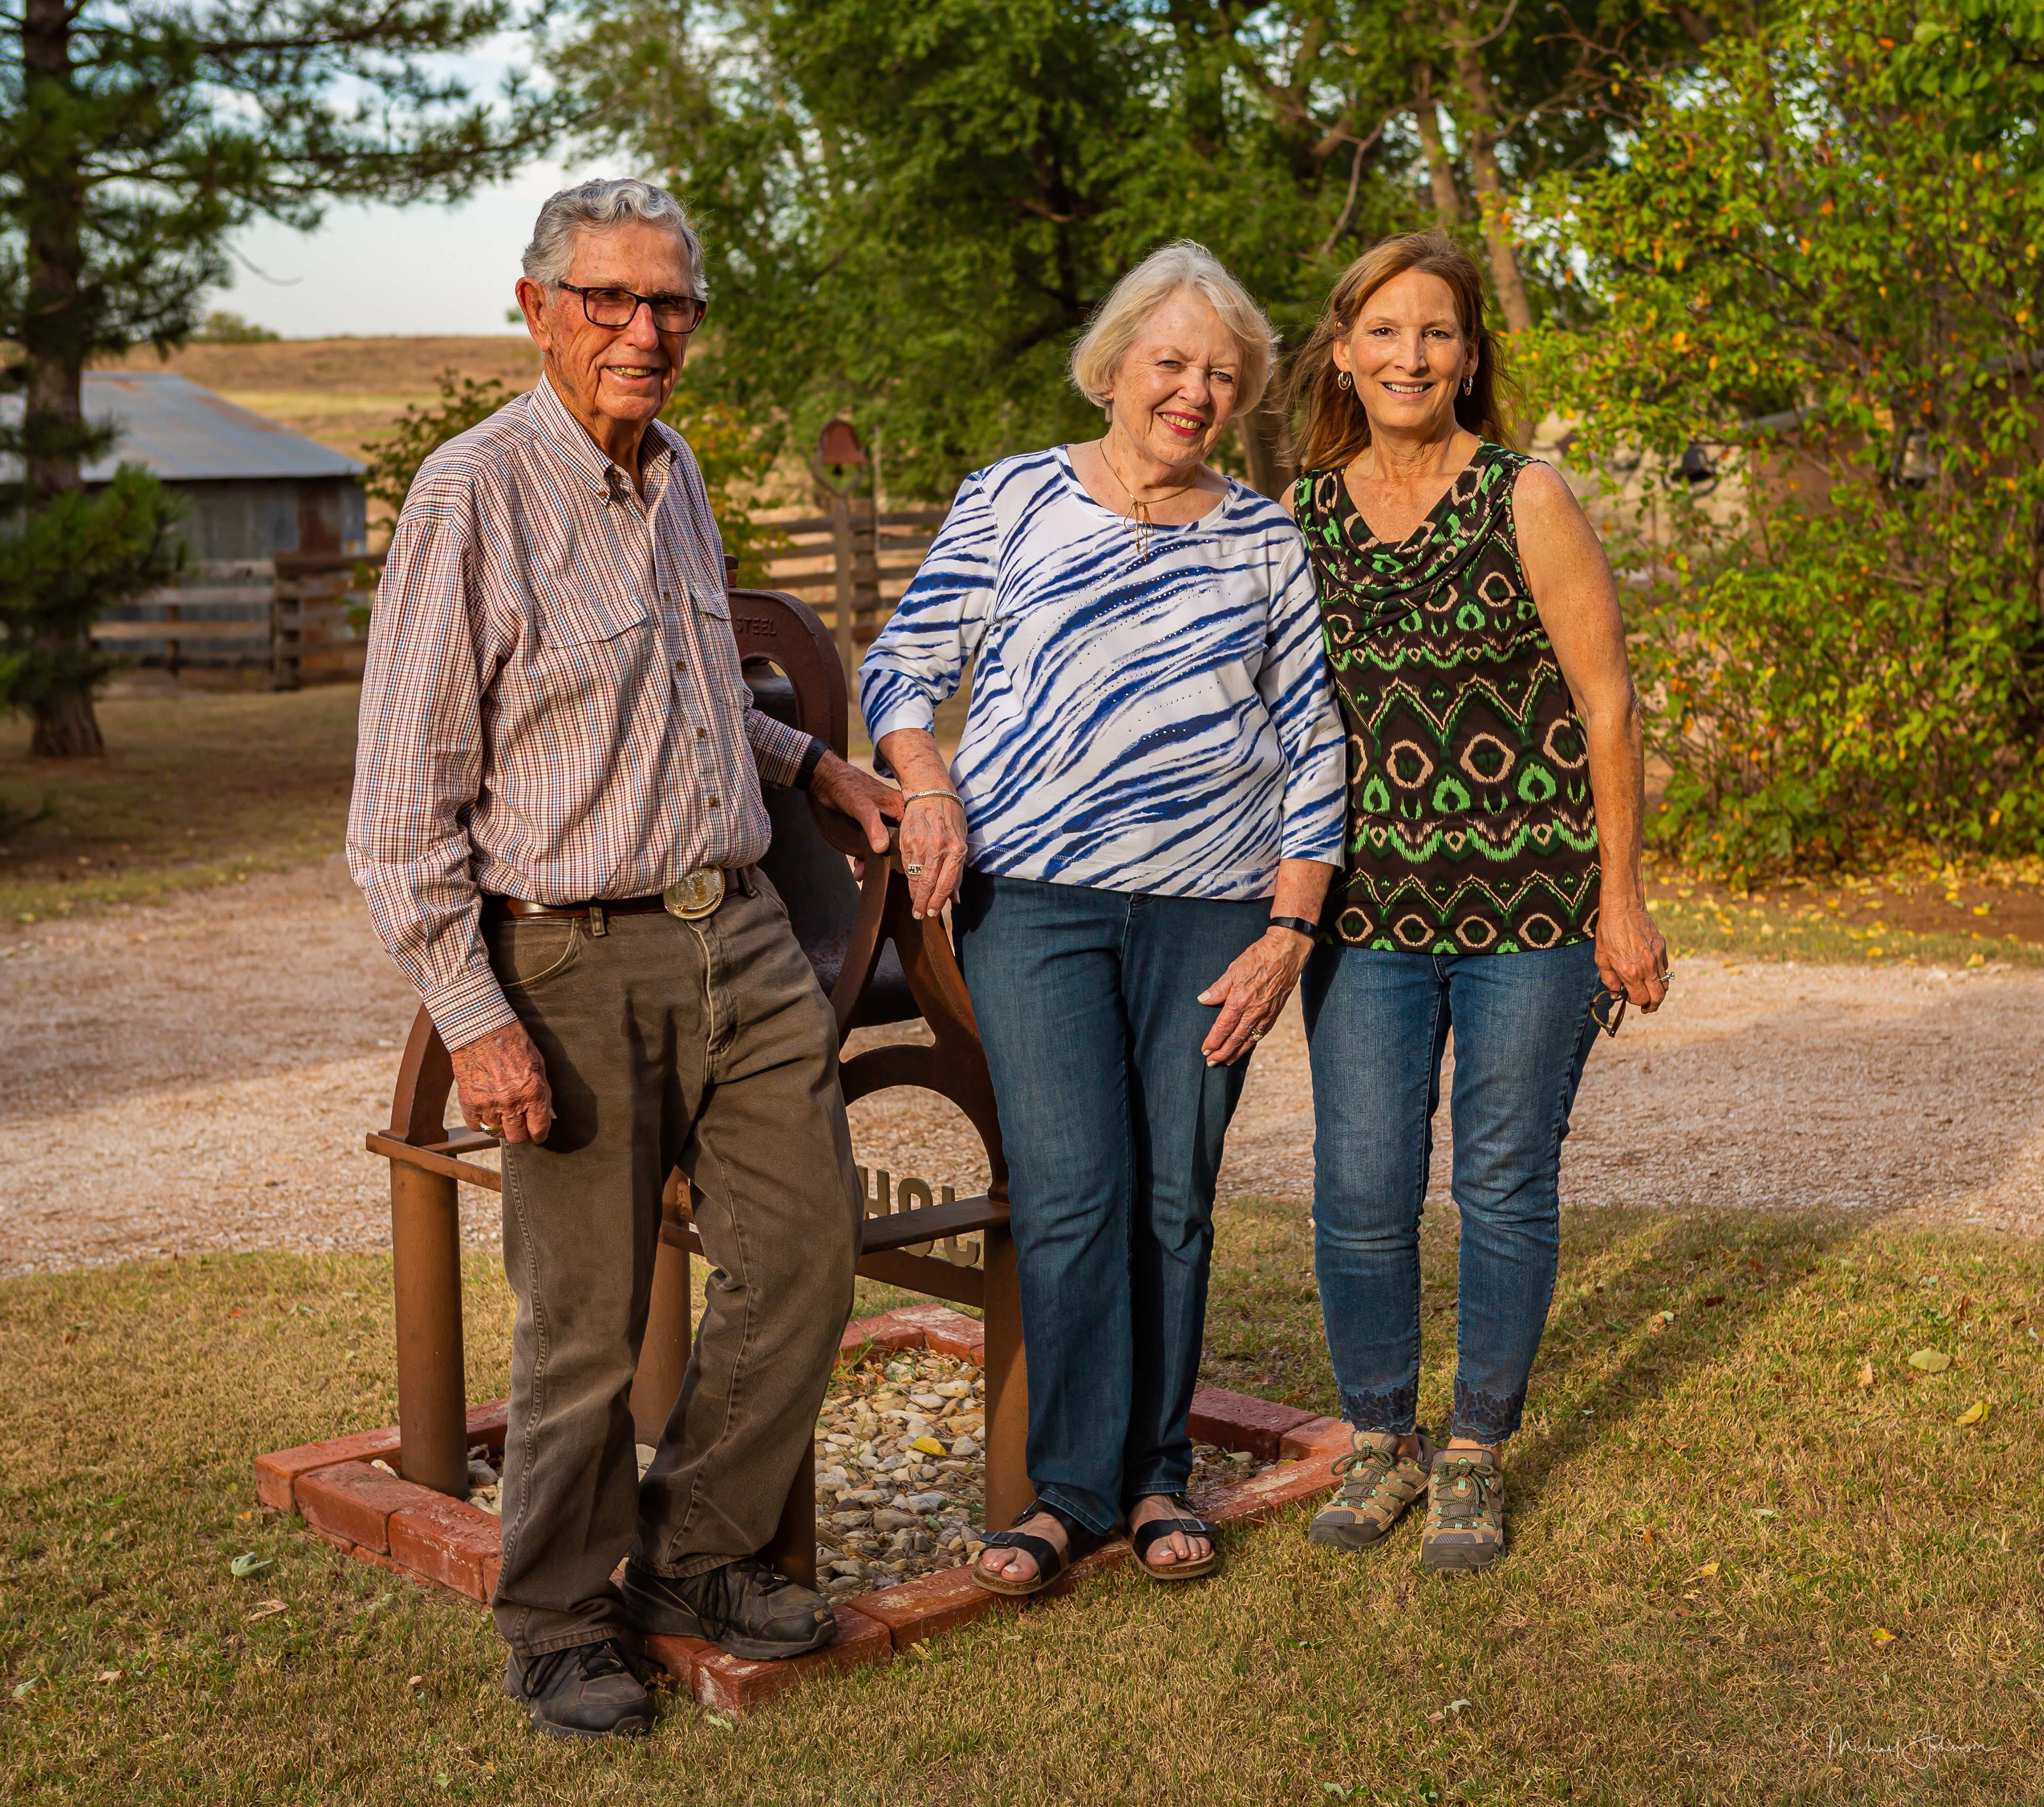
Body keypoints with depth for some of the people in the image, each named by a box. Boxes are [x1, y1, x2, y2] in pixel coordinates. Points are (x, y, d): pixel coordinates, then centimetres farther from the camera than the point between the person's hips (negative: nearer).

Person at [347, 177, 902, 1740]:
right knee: (587, 1320, 2)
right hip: (573, 961, -7)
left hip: (739, 933, 7)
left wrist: (811, 763, 18)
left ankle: (695, 1552, 25)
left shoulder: (677, 472, 12)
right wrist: (474, 1020, -17)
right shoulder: (472, 495, -11)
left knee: (807, 1244, 7)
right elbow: (404, 804, -12)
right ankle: (559, 1623, 23)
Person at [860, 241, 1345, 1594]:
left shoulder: (1265, 542, 9)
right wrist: (927, 791, -10)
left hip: (1209, 911, 2)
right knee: (1074, 1193, -6)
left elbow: (1313, 747, 8)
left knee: (1175, 1199, 5)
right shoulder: (1013, 500, 6)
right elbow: (904, 665, 9)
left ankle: (1157, 1472, 21)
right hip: (1031, 893, -1)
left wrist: (1288, 931, 0)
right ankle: (1072, 1486, 7)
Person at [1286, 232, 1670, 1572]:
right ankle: (1379, 1440, 22)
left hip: (1531, 905, -2)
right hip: (1367, 903, 3)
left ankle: (1477, 1456, 22)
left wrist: (1622, 896, -4)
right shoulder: (1301, 515, 6)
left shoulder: (1526, 498, -4)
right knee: (1361, 1192, 1)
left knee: (1506, 1183, 5)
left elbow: (1607, 702, -2)